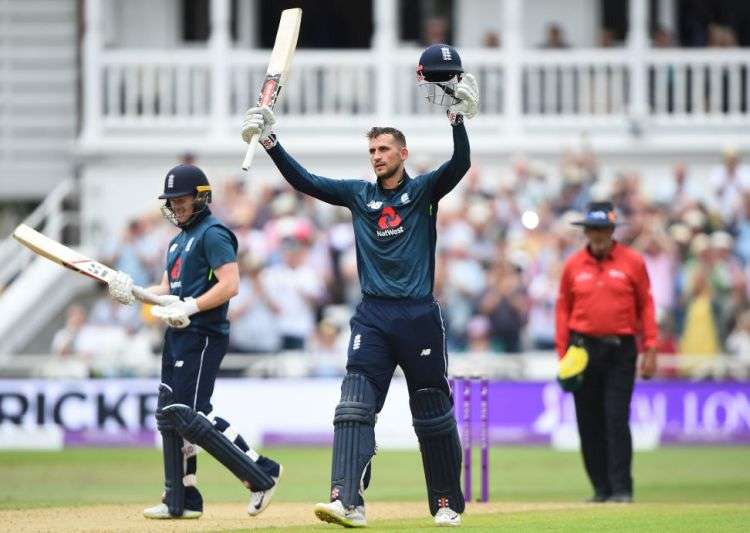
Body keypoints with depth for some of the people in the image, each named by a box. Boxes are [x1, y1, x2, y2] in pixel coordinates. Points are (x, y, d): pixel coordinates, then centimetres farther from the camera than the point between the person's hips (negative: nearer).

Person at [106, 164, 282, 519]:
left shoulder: (212, 234, -9)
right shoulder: (179, 240, 21)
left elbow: (229, 285, -20)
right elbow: (167, 289, 22)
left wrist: (189, 308, -25)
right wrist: (133, 292, 4)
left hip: (202, 336, -10)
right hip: (177, 337, 10)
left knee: (187, 417, -16)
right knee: (169, 414, 9)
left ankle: (261, 474, -11)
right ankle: (181, 500, 14)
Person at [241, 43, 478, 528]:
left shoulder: (424, 190, 3)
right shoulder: (358, 194, 12)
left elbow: (460, 164, -13)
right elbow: (305, 181, 7)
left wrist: (458, 117, -28)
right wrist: (270, 142, -4)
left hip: (420, 316, -2)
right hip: (373, 318, 2)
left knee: (434, 415, 6)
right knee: (354, 407, -13)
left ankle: (448, 502, 19)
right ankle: (348, 502, -23)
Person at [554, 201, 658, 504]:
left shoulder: (632, 262, 2)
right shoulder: (573, 266, 7)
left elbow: (645, 306, 3)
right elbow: (563, 309, 10)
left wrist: (650, 350, -3)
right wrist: (562, 354, 2)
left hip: (620, 350, -2)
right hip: (584, 349, 2)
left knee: (616, 420, -10)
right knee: (589, 422, 3)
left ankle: (621, 488, -9)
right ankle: (601, 488, 9)